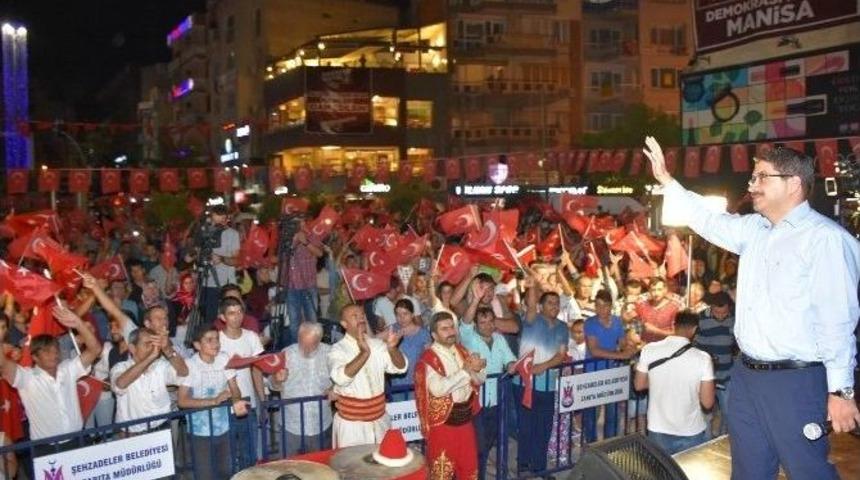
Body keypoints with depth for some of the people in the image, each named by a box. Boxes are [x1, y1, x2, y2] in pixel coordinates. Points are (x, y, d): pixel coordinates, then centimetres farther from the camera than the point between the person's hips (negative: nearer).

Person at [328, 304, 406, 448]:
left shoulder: (377, 344, 2)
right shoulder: (338, 349, -13)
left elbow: (401, 367, -7)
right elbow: (341, 377, -30)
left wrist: (392, 348, -27)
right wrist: (364, 354, -43)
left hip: (380, 419, 4)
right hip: (351, 423, -4)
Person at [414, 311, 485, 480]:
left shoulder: (461, 351, 7)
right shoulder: (429, 358, -16)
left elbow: (481, 378, 5)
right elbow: (438, 388, -31)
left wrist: (474, 369, -18)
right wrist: (466, 370, -28)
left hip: (465, 415, 7)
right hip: (443, 420, -7)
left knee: (469, 466, 18)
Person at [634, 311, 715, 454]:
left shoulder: (649, 350, -11)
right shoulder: (702, 358, -17)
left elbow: (639, 385, 3)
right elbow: (707, 403, -12)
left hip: (658, 431, 2)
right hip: (691, 433, -2)